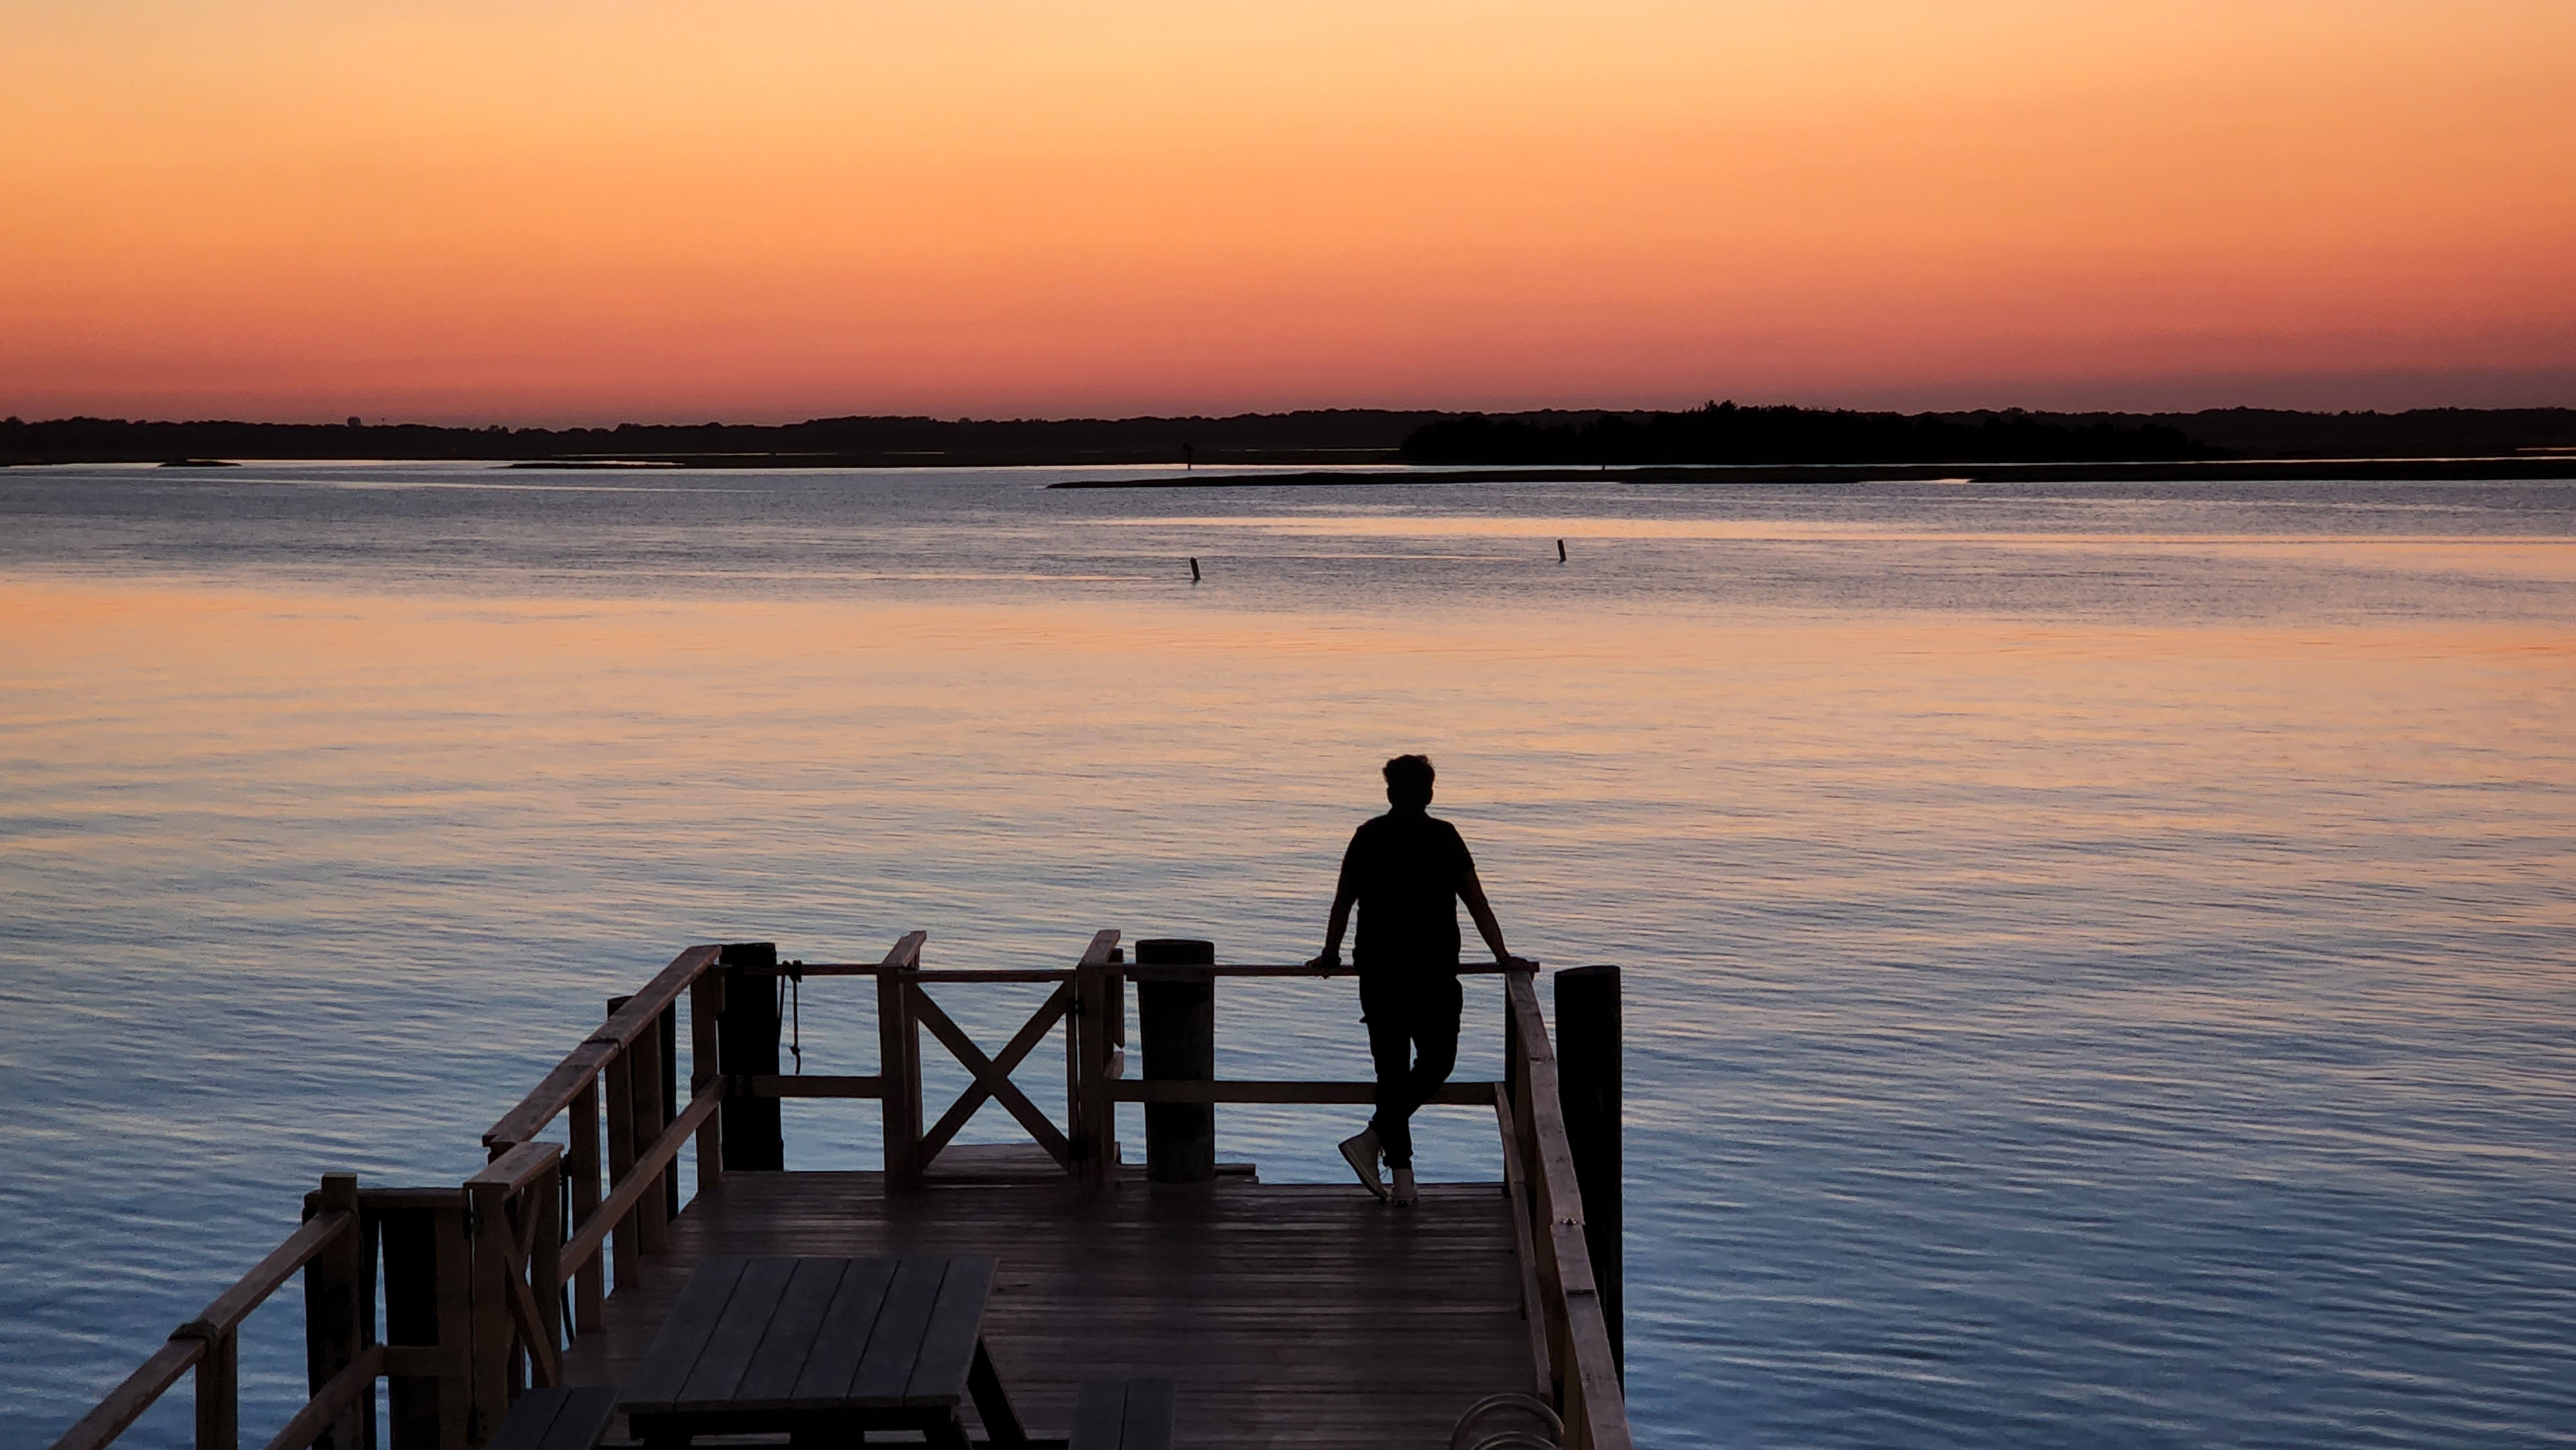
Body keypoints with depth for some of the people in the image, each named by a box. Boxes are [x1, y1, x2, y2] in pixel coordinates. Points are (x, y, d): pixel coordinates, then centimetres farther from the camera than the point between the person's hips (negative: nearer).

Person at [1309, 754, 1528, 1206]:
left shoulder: (1367, 837, 6)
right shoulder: (1444, 838, -1)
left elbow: (1343, 902, 11)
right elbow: (1476, 902, -1)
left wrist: (1330, 954, 25)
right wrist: (1502, 955, 5)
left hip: (1378, 973, 3)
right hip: (1434, 974, -3)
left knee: (1392, 1068, 7)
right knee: (1436, 1061, 11)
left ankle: (1401, 1176, 7)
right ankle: (1372, 1138, -4)